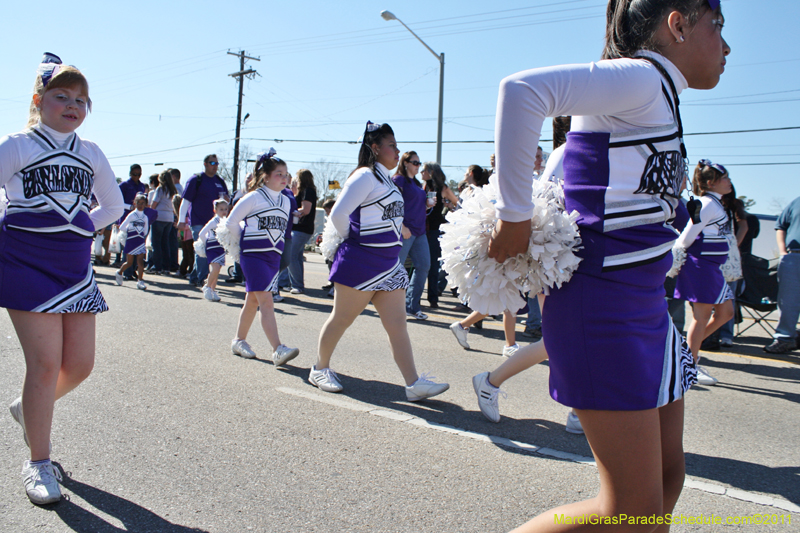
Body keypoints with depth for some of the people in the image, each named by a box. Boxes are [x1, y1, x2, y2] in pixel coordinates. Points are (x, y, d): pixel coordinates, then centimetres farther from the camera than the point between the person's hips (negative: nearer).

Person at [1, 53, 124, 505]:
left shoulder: (91, 153, 11)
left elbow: (114, 206, 21)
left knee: (80, 364, 3)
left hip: (76, 265, 5)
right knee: (45, 362, -9)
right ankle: (38, 464, 7)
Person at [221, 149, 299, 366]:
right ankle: (278, 350, -22)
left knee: (253, 300, 15)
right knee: (266, 300, -15)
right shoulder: (254, 198, -7)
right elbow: (231, 222, -2)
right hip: (253, 255, -6)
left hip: (274, 256, 6)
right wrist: (242, 244, 6)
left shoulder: (285, 201, 11)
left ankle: (239, 340, 29)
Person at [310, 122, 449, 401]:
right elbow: (338, 214, -20)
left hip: (389, 264, 8)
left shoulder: (387, 180, 15)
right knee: (341, 318, 6)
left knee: (397, 324, 2)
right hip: (360, 262, -8)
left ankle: (413, 383, 1)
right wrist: (352, 240, -6)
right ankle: (320, 369, 24)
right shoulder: (365, 176, -13)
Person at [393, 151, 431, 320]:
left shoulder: (416, 183, 20)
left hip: (419, 231, 9)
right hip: (405, 230, -9)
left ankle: (411, 307, 14)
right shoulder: (398, 180, -5)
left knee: (424, 266, 6)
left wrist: (428, 203, 9)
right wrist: (402, 227, -21)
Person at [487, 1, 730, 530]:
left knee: (667, 479, 16)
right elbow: (522, 90, -27)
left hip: (644, 307, 10)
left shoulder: (654, 99, 18)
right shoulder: (640, 78, -11)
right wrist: (515, 218, -25)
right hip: (603, 309, -10)